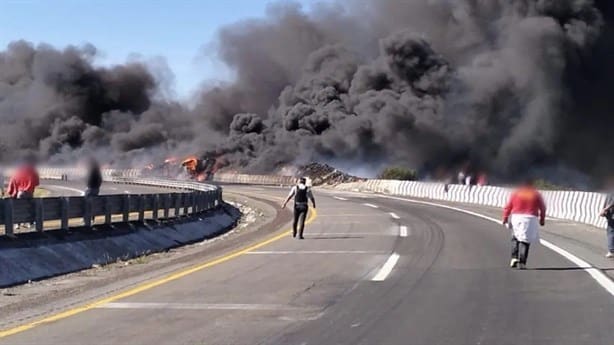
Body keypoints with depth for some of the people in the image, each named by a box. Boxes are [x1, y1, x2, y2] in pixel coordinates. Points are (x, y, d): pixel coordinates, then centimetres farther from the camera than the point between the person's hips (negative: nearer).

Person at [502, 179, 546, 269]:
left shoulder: (515, 193, 6)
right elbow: (542, 208, 7)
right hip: (530, 219, -1)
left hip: (516, 218, 1)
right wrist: (542, 219, 18)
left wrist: (505, 218, 8)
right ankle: (521, 263, -7)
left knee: (515, 238, 19)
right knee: (525, 241, 0)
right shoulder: (536, 194, 5)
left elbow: (508, 207, 2)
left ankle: (514, 258, 5)